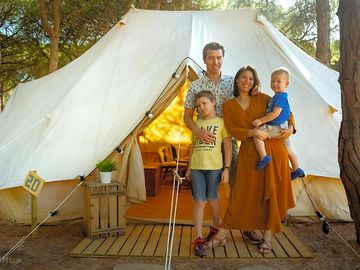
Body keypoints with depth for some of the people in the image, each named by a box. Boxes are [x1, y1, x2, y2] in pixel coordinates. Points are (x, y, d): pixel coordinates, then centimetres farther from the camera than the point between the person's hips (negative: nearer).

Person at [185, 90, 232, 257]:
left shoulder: (221, 122, 1)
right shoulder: (197, 123, 13)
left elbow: (228, 147, -1)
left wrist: (227, 168, -7)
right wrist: (189, 167, 16)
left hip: (214, 167, -3)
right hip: (196, 168, 3)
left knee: (212, 199, 10)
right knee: (199, 201, -1)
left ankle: (215, 230, 33)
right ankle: (199, 239, 0)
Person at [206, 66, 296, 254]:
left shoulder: (262, 99, 9)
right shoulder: (228, 106, 7)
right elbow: (232, 129, -6)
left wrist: (290, 127, -5)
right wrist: (253, 132, -19)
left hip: (274, 150, 2)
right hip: (249, 153, -1)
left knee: (272, 193, 4)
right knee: (242, 194, -1)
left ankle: (267, 237, 19)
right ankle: (221, 236, 9)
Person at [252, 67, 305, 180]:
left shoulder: (280, 96, -18)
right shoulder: (277, 96, 13)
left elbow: (275, 113, -26)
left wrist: (260, 121, -24)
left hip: (277, 127, -11)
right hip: (283, 128, 11)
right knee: (288, 149, 23)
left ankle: (263, 157, -27)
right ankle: (296, 170, 39)